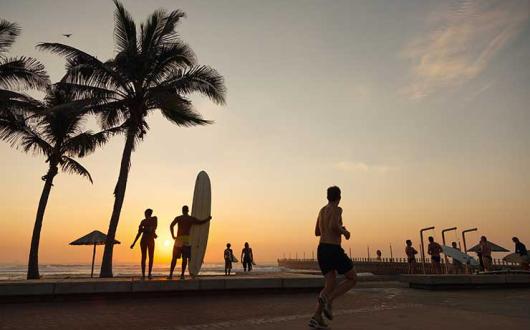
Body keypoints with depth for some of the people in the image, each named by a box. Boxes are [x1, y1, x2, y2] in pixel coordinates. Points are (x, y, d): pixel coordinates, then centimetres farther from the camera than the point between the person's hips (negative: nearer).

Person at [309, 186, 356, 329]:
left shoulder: (322, 210, 18)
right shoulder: (337, 209, -6)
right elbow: (333, 225, -25)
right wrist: (344, 231, -5)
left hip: (321, 250, 8)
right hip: (333, 249, -8)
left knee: (331, 285, 11)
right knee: (352, 279, 10)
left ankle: (316, 317, -3)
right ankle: (328, 300, -9)